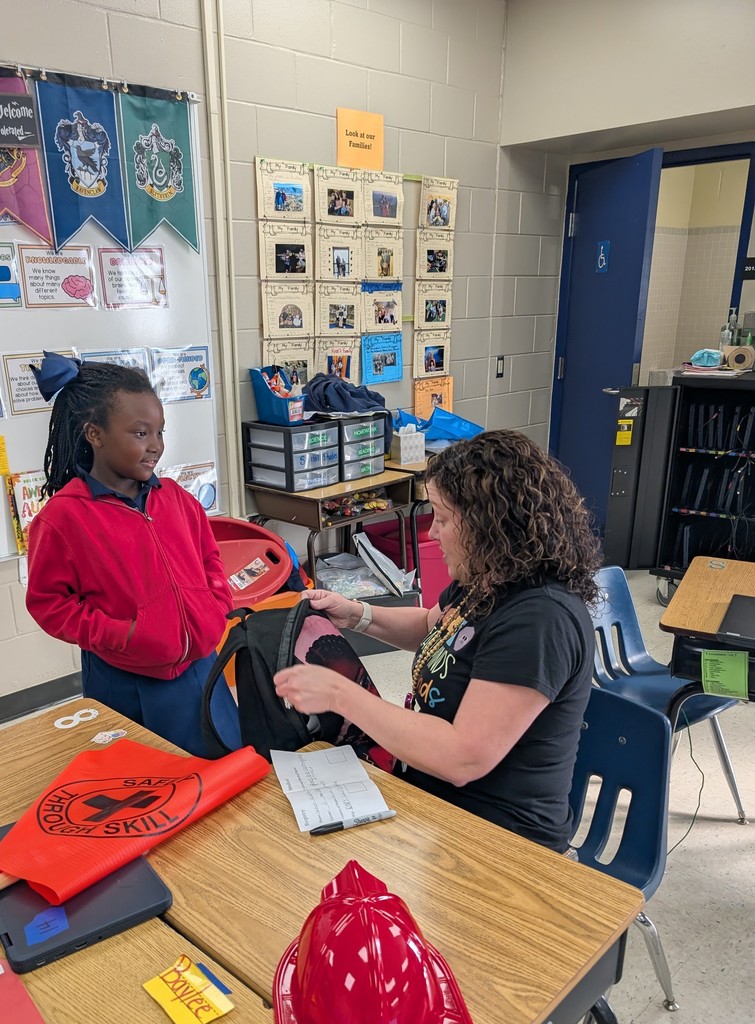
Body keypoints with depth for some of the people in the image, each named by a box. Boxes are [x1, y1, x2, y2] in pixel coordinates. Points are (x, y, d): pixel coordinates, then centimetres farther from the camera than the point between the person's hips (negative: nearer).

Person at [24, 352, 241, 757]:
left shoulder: (173, 497, 2)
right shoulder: (64, 516, -14)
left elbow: (209, 557, 14)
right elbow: (47, 601, -9)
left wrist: (218, 608, -1)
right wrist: (117, 635, -18)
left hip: (199, 668, 5)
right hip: (125, 685, -4)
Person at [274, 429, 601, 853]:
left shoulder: (539, 620, -28)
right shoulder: (481, 585, 2)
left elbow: (463, 759, -29)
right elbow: (433, 626, 24)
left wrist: (339, 694, -24)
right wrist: (357, 615, 7)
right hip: (431, 795, 8)